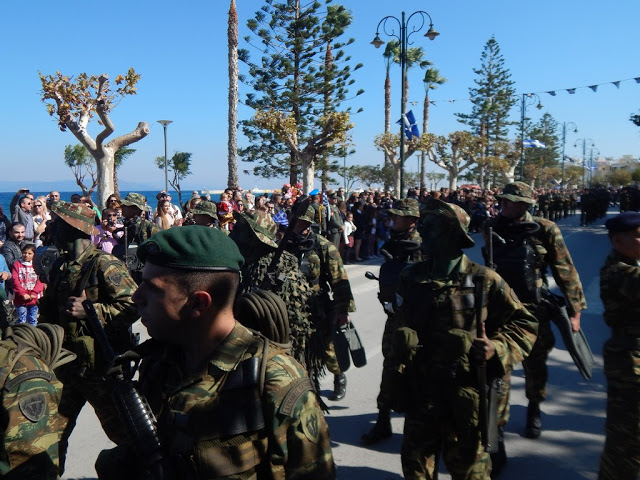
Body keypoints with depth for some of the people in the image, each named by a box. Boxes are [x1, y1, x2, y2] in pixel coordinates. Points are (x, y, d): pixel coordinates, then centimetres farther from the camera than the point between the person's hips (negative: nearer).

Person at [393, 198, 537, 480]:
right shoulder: (411, 278, 1)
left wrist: (498, 348, -19)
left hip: (465, 400, -3)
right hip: (420, 396, 3)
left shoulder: (484, 280, -10)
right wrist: (398, 387, 12)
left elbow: (524, 324, -1)